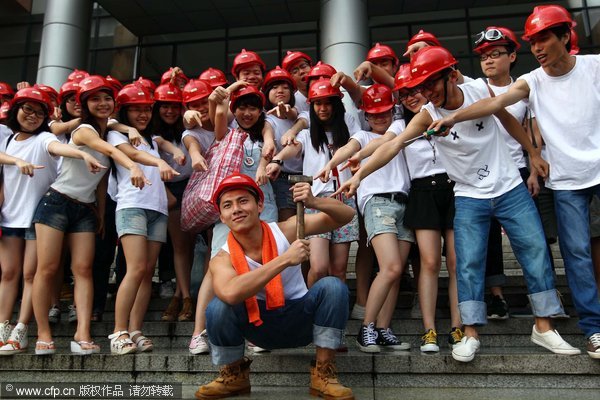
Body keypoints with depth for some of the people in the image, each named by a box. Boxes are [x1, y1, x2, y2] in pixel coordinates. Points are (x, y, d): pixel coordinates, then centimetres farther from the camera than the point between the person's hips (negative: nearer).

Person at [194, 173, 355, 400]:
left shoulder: (285, 230, -14)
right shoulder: (223, 259, -17)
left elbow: (346, 215, -13)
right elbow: (230, 293, -43)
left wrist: (314, 202, -34)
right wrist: (285, 260, -43)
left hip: (301, 320, 1)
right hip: (260, 326, -1)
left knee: (332, 286, -28)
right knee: (218, 307, -29)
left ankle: (323, 373, -11)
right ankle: (234, 374, 1)